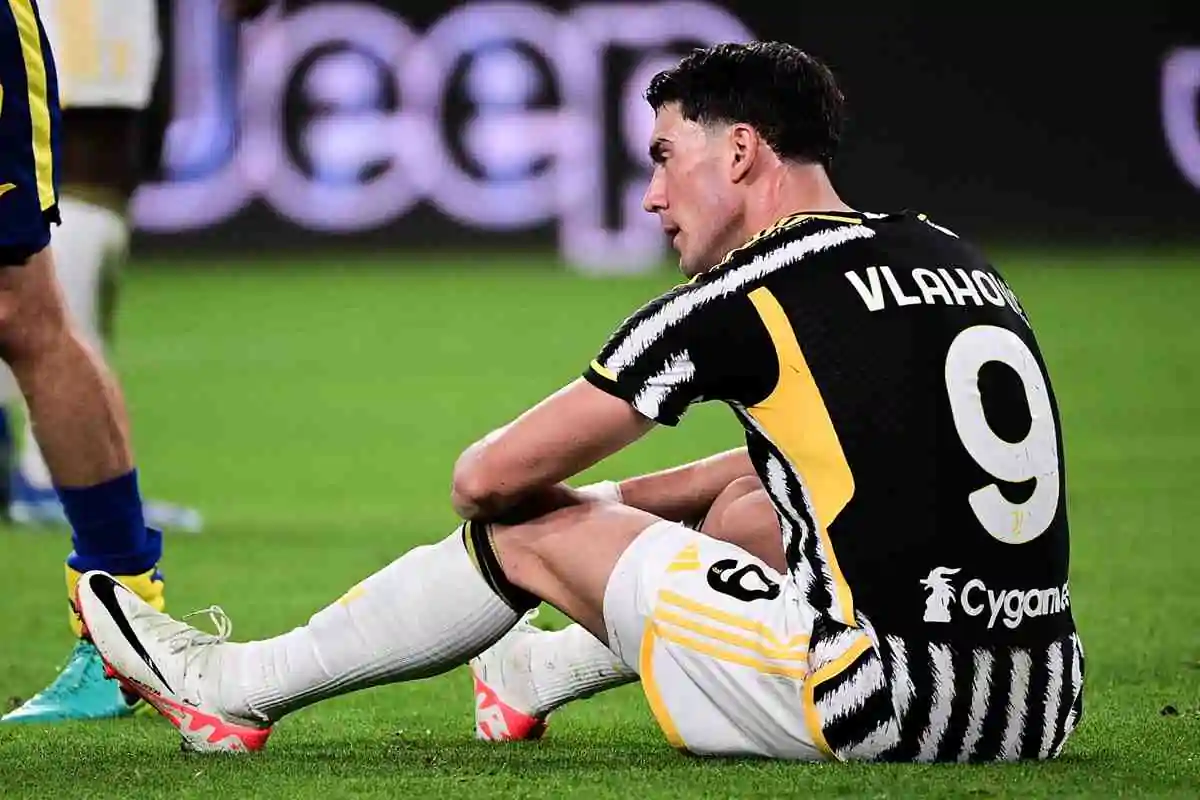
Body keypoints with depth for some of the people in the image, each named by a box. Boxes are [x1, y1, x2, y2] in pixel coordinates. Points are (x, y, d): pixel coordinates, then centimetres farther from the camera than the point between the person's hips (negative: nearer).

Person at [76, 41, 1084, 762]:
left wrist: (533, 495, 28)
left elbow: (491, 475, 2)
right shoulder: (953, 256, 15)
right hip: (1042, 708, 7)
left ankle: (234, 687, 27)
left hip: (882, 708, -7)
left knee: (530, 528, 12)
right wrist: (627, 505, 36)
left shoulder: (738, 299, -6)